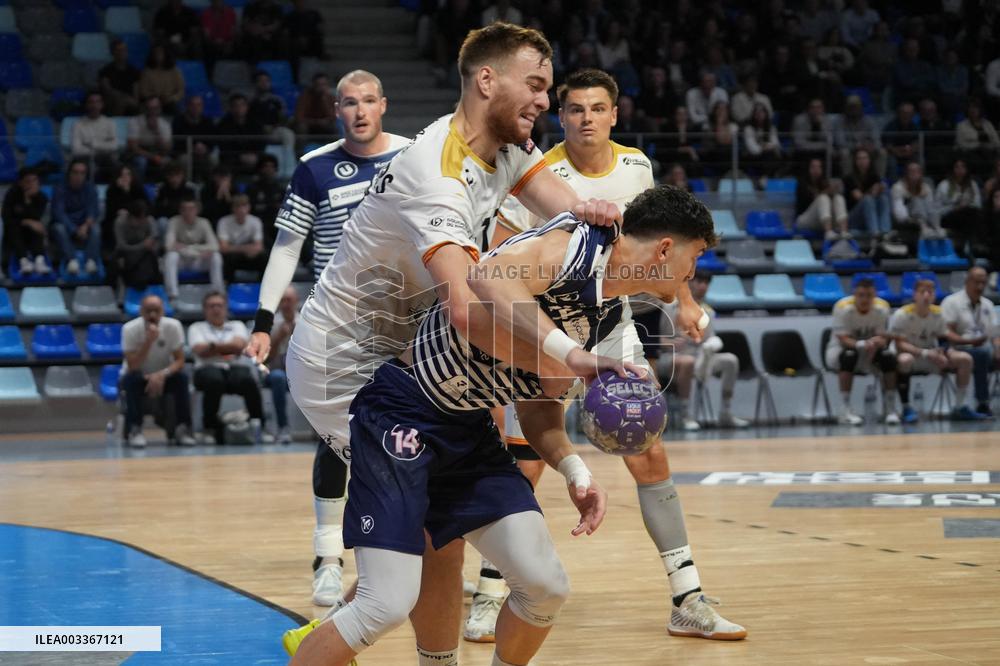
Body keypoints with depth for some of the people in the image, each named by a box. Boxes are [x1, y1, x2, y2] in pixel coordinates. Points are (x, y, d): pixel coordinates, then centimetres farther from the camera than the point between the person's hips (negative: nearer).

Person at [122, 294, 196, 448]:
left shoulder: (173, 326, -16)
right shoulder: (130, 329, -21)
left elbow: (179, 361, -16)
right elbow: (132, 366, -27)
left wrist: (161, 375, -35)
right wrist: (148, 341, -38)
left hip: (163, 377, 1)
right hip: (140, 377, -1)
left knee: (181, 377, -28)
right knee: (131, 379, -34)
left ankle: (182, 429, -22)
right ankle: (134, 431, -29)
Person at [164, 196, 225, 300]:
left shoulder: (203, 223, -8)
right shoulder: (174, 222, -14)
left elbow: (214, 246, -18)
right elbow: (169, 245, -26)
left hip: (198, 262, 2)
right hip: (181, 261, -2)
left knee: (216, 256, -27)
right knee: (171, 256, -35)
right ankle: (172, 295, -39)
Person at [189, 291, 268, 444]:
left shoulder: (237, 325, 23)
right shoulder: (197, 328, 19)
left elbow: (239, 345, 1)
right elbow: (201, 350, 0)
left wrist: (213, 346, 2)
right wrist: (227, 348, 2)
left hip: (236, 367, 1)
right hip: (209, 368, -1)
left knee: (248, 380, -36)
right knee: (214, 380, -40)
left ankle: (258, 424, -31)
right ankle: (209, 428, -27)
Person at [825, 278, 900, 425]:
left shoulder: (882, 308, -14)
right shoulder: (843, 308, -24)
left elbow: (883, 338, -13)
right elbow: (843, 340, -27)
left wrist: (876, 343, -38)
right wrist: (862, 344, -48)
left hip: (871, 348, 3)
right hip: (841, 349, -3)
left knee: (889, 357, -25)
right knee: (849, 356, -37)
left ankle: (890, 409, -13)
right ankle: (845, 410, -31)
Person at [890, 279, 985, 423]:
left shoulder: (938, 313, -3)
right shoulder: (902, 315, -20)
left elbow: (944, 335, 11)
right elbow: (899, 344, -22)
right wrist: (924, 353, -32)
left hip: (931, 356, 6)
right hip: (910, 353, -6)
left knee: (965, 359, -10)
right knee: (904, 360, -41)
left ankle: (960, 408, -1)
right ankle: (906, 408, -28)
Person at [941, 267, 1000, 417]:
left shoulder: (987, 305, 19)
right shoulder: (952, 302, 1)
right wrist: (969, 341, -22)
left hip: (986, 351, 6)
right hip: (959, 351, -6)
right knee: (982, 353, -37)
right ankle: (982, 404, -35)